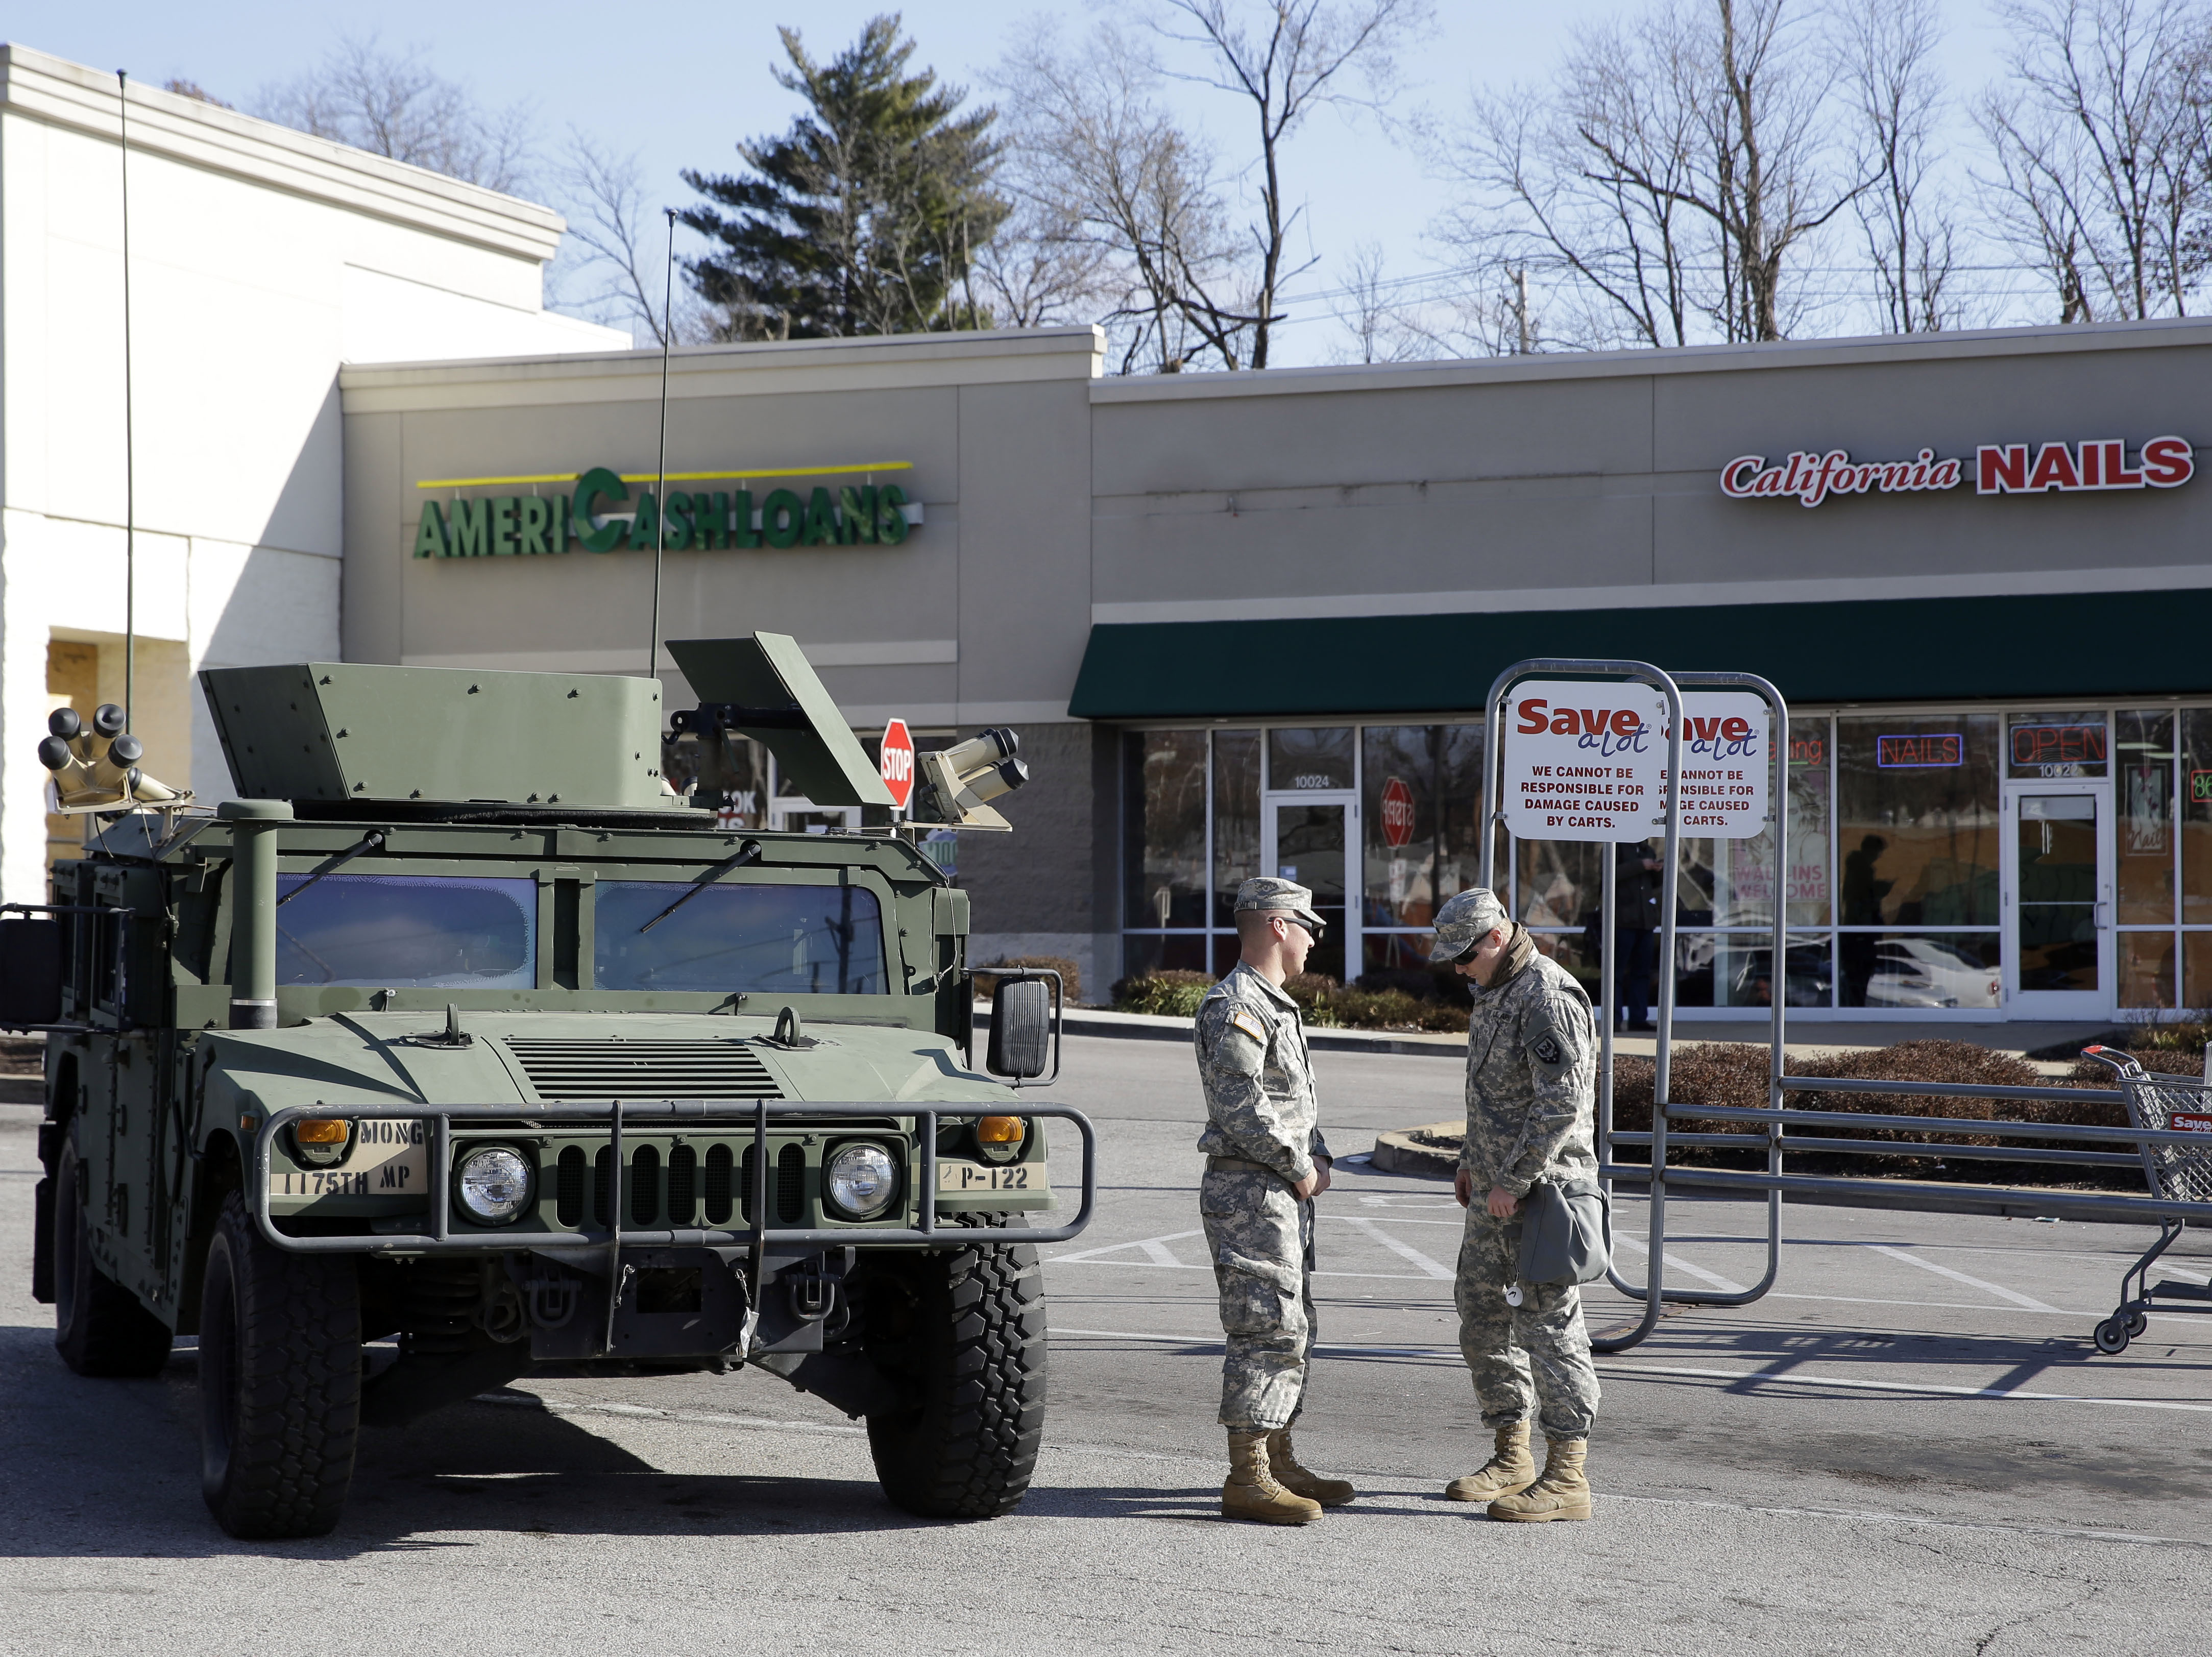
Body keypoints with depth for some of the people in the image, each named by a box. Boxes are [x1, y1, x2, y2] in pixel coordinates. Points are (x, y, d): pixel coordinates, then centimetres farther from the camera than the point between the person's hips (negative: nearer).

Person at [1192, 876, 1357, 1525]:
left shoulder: (1275, 1005, 19)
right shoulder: (1234, 1007, -15)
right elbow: (1245, 1107, -22)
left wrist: (1317, 1160, 9)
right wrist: (1300, 1169, -12)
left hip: (1285, 1193, 11)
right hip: (1249, 1192, -11)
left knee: (1290, 1329, 14)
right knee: (1267, 1330, -11)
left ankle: (1278, 1462, 22)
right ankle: (1247, 1478, -9)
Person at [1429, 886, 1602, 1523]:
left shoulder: (1548, 997, -18)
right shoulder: (1494, 991, 15)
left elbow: (1562, 1103, -23)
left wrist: (1514, 1180, -21)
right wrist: (1472, 1161, 22)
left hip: (1539, 1188, -10)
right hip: (1495, 1187, 10)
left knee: (1549, 1326, -7)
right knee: (1483, 1319, 13)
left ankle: (1567, 1477, -4)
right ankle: (1512, 1458, 23)